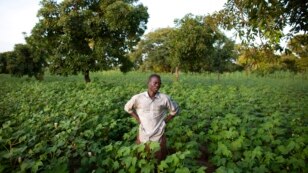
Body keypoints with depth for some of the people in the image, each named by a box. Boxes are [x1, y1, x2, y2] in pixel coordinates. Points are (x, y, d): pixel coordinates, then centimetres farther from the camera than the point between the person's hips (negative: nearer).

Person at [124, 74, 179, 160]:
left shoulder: (165, 98, -10)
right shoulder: (138, 98, -10)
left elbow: (175, 110, 7)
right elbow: (127, 108, 9)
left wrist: (165, 121, -2)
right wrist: (137, 119, 0)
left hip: (159, 135, 0)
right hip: (143, 135, 0)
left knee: (160, 160, 16)